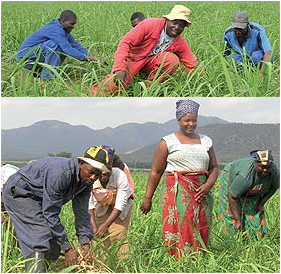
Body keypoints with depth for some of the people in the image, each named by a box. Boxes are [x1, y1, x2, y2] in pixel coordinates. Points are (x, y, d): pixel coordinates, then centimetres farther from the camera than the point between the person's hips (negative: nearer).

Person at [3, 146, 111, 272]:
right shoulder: (60, 173, -36)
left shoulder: (86, 181, -10)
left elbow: (82, 213, -5)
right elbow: (51, 214, -32)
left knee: (54, 247, 4)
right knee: (40, 238, -23)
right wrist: (68, 249, -29)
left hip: (37, 198, 9)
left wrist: (85, 243, -18)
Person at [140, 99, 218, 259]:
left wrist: (209, 184, -2)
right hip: (176, 192, -4)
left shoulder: (206, 141, 15)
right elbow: (156, 172, 4)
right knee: (180, 231, -12)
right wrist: (148, 198, 2)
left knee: (200, 233, -2)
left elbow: (214, 167, 18)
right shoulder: (168, 142, 4)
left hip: (200, 193, 4)